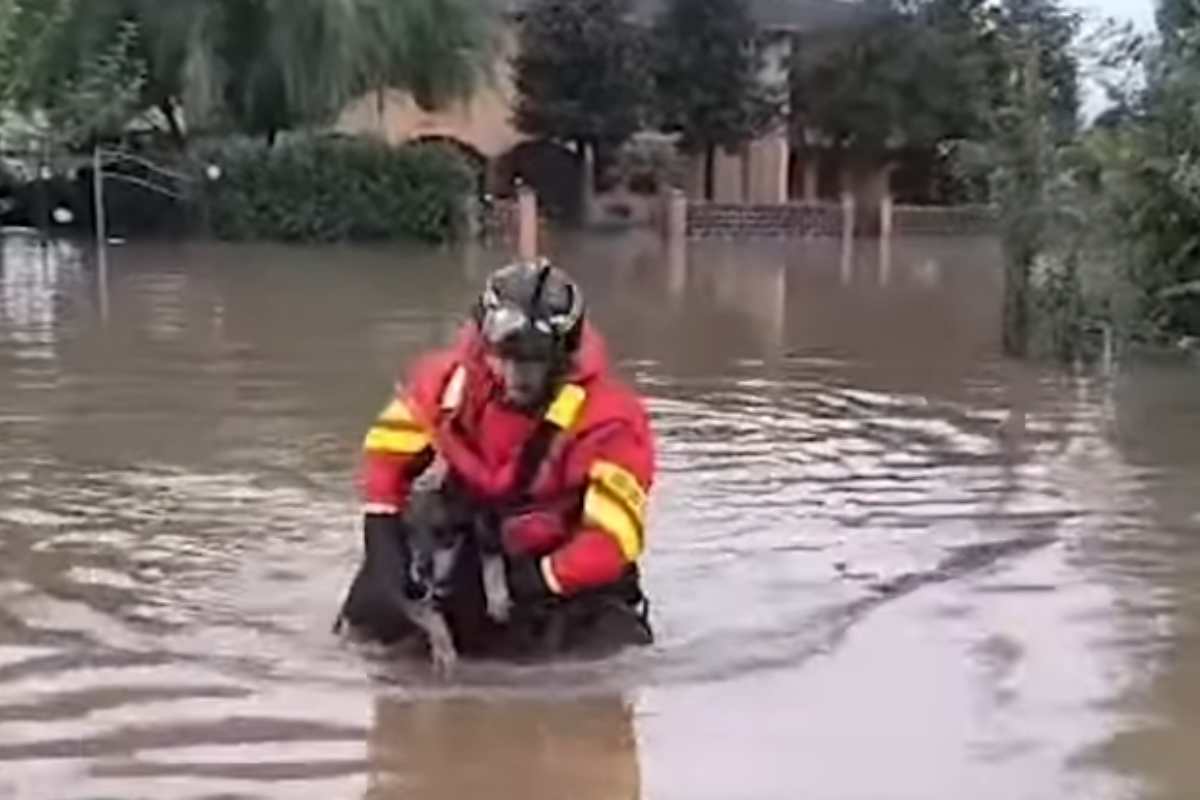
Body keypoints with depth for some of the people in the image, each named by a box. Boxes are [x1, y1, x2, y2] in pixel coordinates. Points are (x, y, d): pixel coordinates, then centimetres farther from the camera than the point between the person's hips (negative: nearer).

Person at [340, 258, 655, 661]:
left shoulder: (608, 419, -24)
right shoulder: (453, 377, -12)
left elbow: (612, 537, -26)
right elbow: (390, 447, 3)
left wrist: (537, 581, -31)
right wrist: (382, 530, -8)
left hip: (557, 562, -3)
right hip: (465, 546, 3)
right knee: (376, 622, -3)